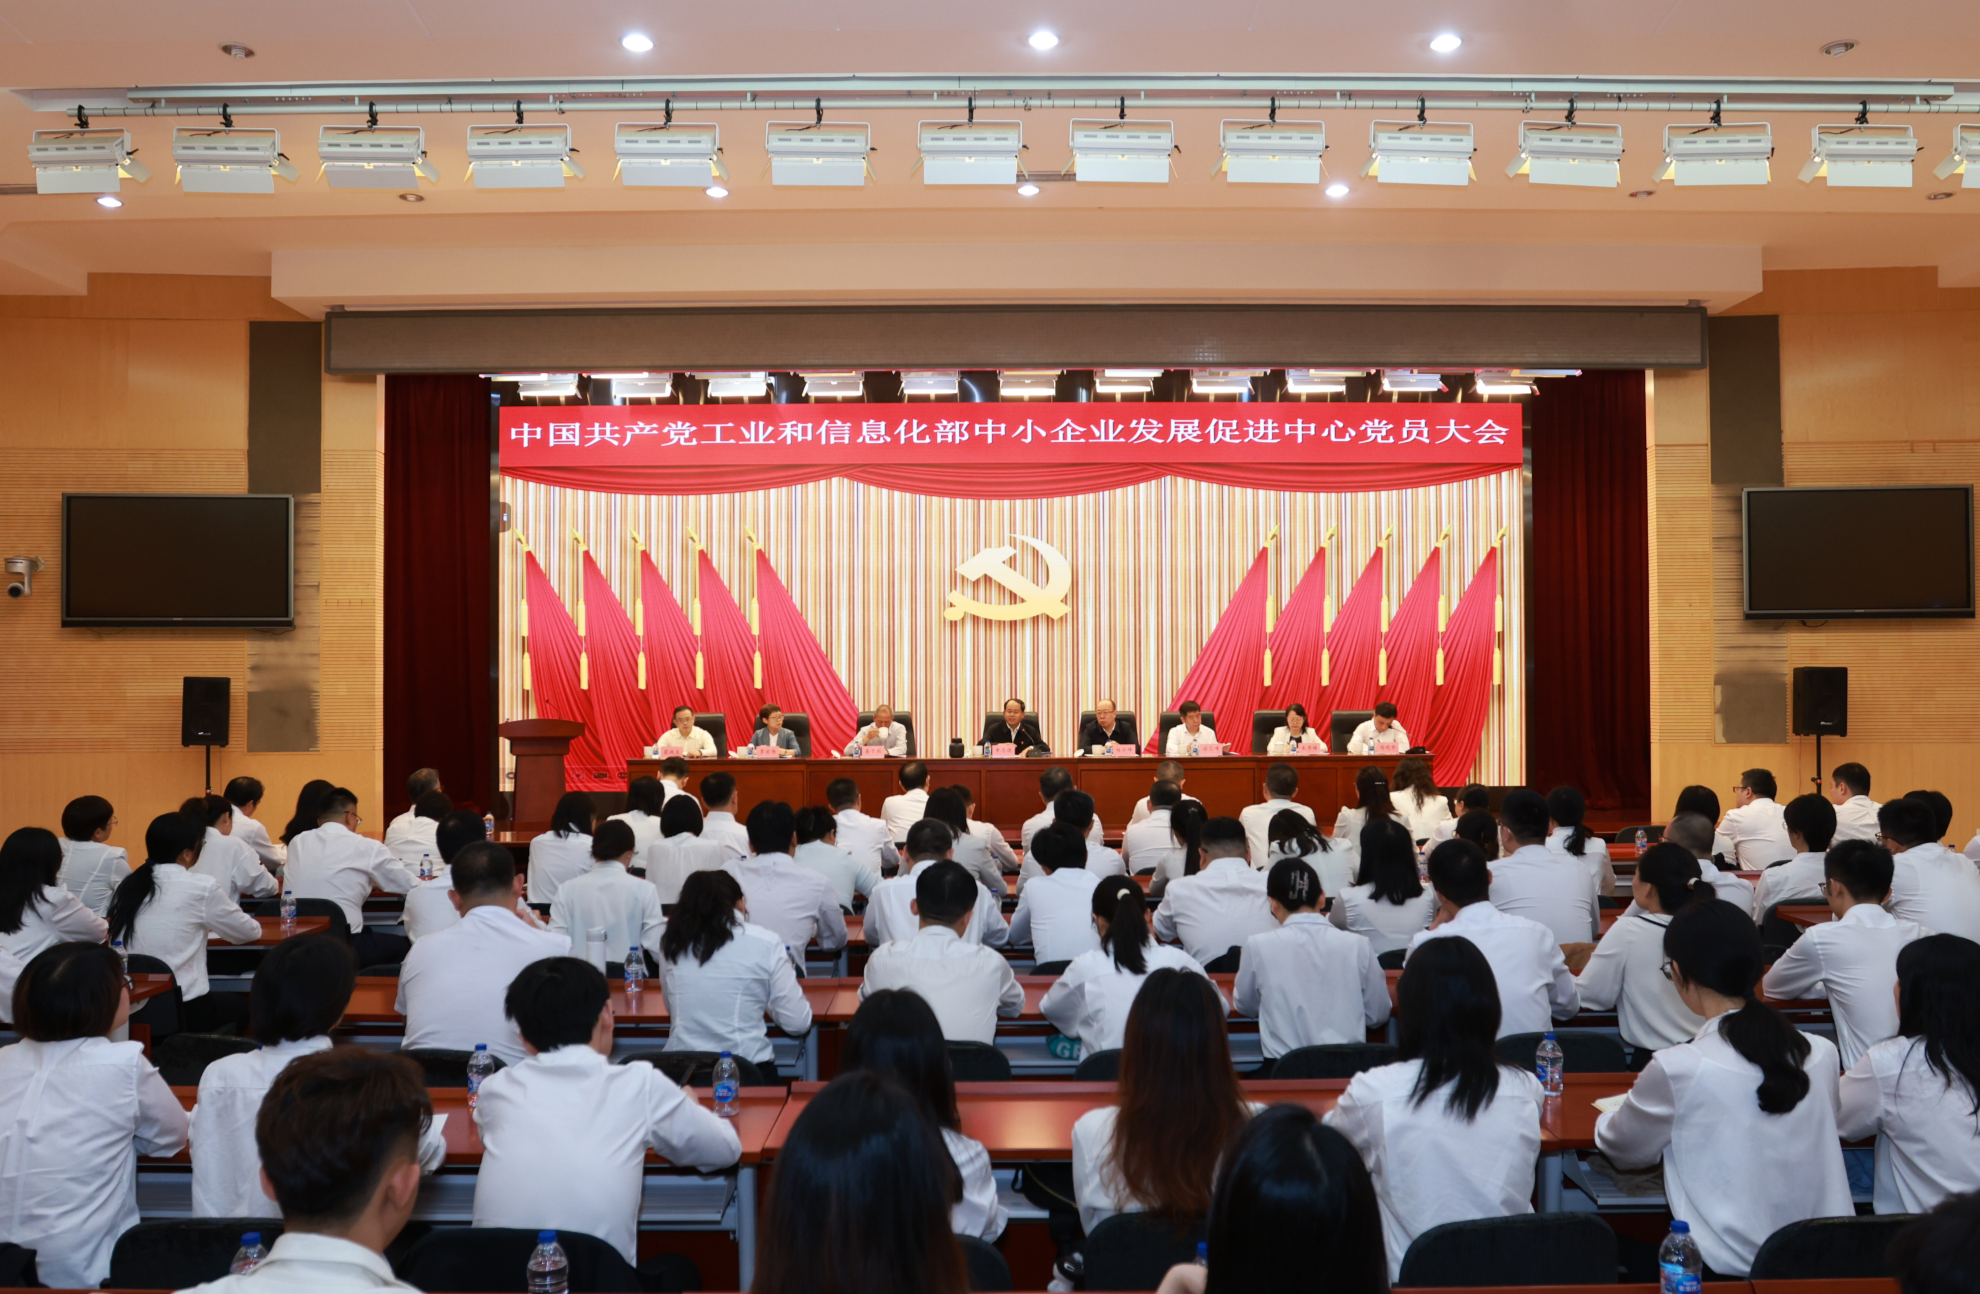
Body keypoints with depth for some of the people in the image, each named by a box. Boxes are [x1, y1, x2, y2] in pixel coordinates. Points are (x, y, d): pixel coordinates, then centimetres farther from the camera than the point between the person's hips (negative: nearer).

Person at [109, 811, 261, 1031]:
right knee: (241, 1004, 25)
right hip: (179, 1009, -5)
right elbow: (249, 932, 1)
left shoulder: (127, 886, 4)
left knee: (226, 1000, 28)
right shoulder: (201, 888, -11)